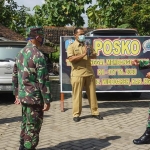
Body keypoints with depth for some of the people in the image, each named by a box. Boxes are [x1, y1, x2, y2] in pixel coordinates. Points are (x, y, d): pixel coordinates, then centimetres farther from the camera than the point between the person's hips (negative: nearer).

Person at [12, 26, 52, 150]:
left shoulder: (21, 53, 10)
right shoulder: (38, 55, -17)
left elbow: (15, 76, 15)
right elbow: (43, 80, -20)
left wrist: (17, 94, 22)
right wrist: (47, 100, -15)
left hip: (23, 96, 9)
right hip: (35, 97, -9)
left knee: (26, 124, 20)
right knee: (33, 127, 1)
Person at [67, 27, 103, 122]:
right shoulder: (71, 46, 0)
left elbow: (95, 56, 13)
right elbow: (71, 59, -14)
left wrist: (91, 55, -9)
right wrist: (83, 55, -19)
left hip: (89, 73, 5)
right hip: (77, 74, -5)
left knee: (92, 93, 9)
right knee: (77, 95, -1)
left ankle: (95, 112, 18)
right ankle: (76, 114, 8)